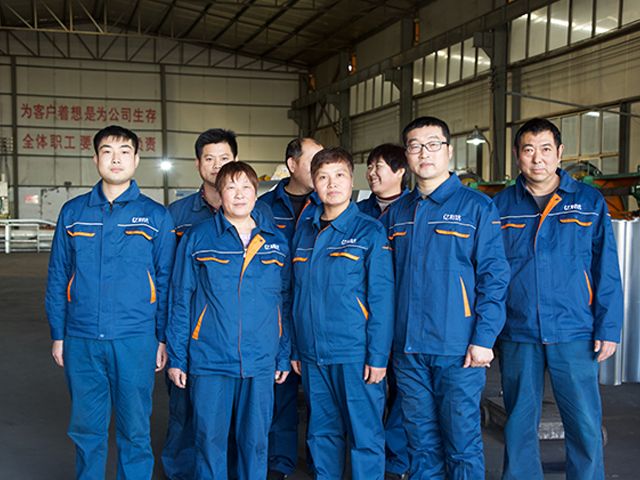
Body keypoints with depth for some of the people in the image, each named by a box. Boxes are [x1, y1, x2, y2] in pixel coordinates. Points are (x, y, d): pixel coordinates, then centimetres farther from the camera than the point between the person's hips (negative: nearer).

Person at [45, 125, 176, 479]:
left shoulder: (156, 216, 1)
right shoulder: (72, 212, 6)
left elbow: (166, 281, 2)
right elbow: (57, 278, 8)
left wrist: (163, 338, -1)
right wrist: (58, 335, 5)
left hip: (136, 340, -2)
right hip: (82, 341, 2)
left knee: (134, 430, 8)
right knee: (86, 429, 12)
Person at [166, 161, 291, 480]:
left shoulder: (276, 241, 6)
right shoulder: (197, 238, -1)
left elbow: (285, 302, 9)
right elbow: (180, 301, 1)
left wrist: (284, 356, 6)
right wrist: (176, 357, -1)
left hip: (260, 363, 2)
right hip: (210, 360, -2)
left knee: (255, 440, 11)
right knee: (210, 439, 6)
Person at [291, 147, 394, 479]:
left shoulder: (369, 232, -5)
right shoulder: (304, 232, 10)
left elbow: (381, 299, -8)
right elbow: (297, 295, 13)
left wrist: (378, 356, -12)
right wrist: (295, 349, 11)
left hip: (354, 354, -5)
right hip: (312, 354, 5)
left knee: (364, 434, 3)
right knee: (321, 432, 15)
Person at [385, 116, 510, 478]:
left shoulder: (477, 206, -4)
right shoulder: (398, 212, 11)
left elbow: (494, 277, -8)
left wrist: (484, 338, -14)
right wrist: (388, 337, 8)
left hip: (458, 350, -4)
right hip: (408, 348, 5)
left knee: (462, 442, 3)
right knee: (421, 441, 15)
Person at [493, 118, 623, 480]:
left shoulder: (589, 201, 3)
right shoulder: (501, 205, 6)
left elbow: (607, 271, 2)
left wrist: (608, 328, -4)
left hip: (574, 334, -1)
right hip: (517, 335, 2)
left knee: (586, 427, 2)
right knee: (519, 426, 11)